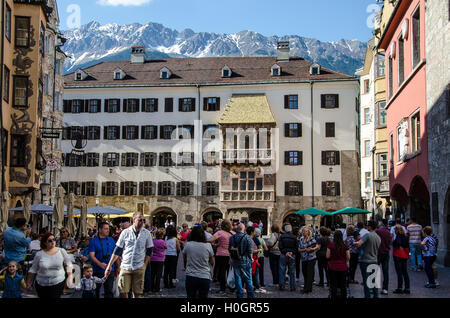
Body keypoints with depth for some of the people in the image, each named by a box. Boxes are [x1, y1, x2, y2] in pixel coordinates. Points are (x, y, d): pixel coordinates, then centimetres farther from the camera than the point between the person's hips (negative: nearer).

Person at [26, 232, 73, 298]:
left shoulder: (61, 251, -2)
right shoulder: (39, 254, -3)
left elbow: (68, 263, 10)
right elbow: (33, 270, 5)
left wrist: (70, 275, 1)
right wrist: (28, 283, 8)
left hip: (58, 283, -1)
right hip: (41, 285, 1)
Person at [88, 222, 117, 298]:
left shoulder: (111, 240, 8)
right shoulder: (93, 241, -3)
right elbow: (91, 256, -10)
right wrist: (100, 264, -25)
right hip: (97, 271, -2)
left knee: (109, 291, 0)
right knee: (96, 290, 10)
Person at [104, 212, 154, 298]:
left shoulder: (147, 233, 2)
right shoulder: (125, 232, 1)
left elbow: (149, 251, 8)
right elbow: (117, 251, 4)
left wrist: (144, 265, -2)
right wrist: (109, 266, 0)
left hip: (139, 268, 0)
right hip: (125, 267, 0)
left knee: (137, 293, 4)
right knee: (123, 293, -2)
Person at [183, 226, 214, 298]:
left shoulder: (188, 245, -5)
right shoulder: (208, 245, -6)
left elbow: (184, 257, 13)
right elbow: (212, 262, 5)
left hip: (190, 277, 0)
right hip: (205, 277, 0)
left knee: (190, 296, 10)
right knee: (203, 297, 8)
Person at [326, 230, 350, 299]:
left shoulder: (330, 245, -9)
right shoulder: (345, 246, -6)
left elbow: (327, 256, -6)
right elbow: (348, 258, -2)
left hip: (333, 267, -1)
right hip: (343, 267, 1)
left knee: (333, 285, 5)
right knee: (343, 285, 11)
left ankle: (334, 297, 6)